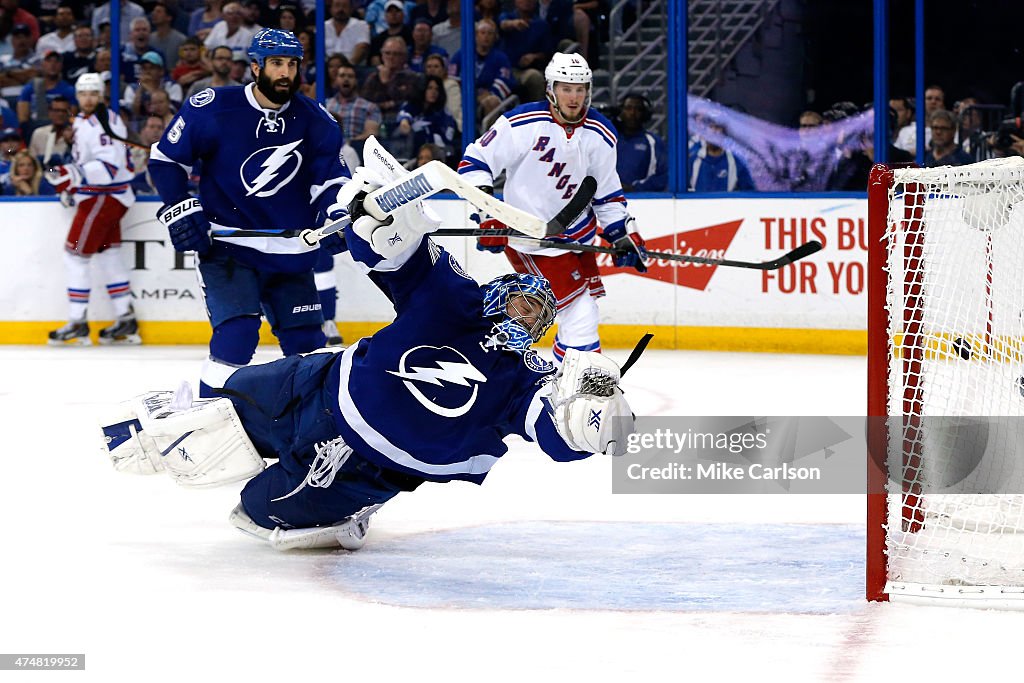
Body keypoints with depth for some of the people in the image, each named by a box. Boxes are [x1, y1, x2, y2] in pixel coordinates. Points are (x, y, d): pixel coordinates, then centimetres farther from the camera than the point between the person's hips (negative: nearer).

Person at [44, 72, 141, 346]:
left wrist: (73, 174, -32)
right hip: (98, 197, 10)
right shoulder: (82, 120, 14)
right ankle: (127, 322, 16)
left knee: (75, 256, -8)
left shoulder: (103, 123, -18)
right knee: (108, 257, 12)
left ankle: (77, 325, -5)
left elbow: (109, 167, -28)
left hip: (104, 198, -10)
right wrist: (70, 183, 19)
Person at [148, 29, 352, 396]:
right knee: (237, 331, -21)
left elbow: (329, 176, 3)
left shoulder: (314, 120, -2)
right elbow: (164, 158, -1)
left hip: (290, 255, 4)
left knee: (306, 341, 8)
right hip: (227, 245, -4)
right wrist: (179, 209, -9)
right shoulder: (213, 108, -11)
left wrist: (336, 216, -17)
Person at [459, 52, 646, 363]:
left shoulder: (600, 135, 0)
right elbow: (474, 163, -14)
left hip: (576, 233, 7)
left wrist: (623, 233, 5)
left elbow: (607, 193, 12)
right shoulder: (523, 123, -19)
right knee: (580, 312, -14)